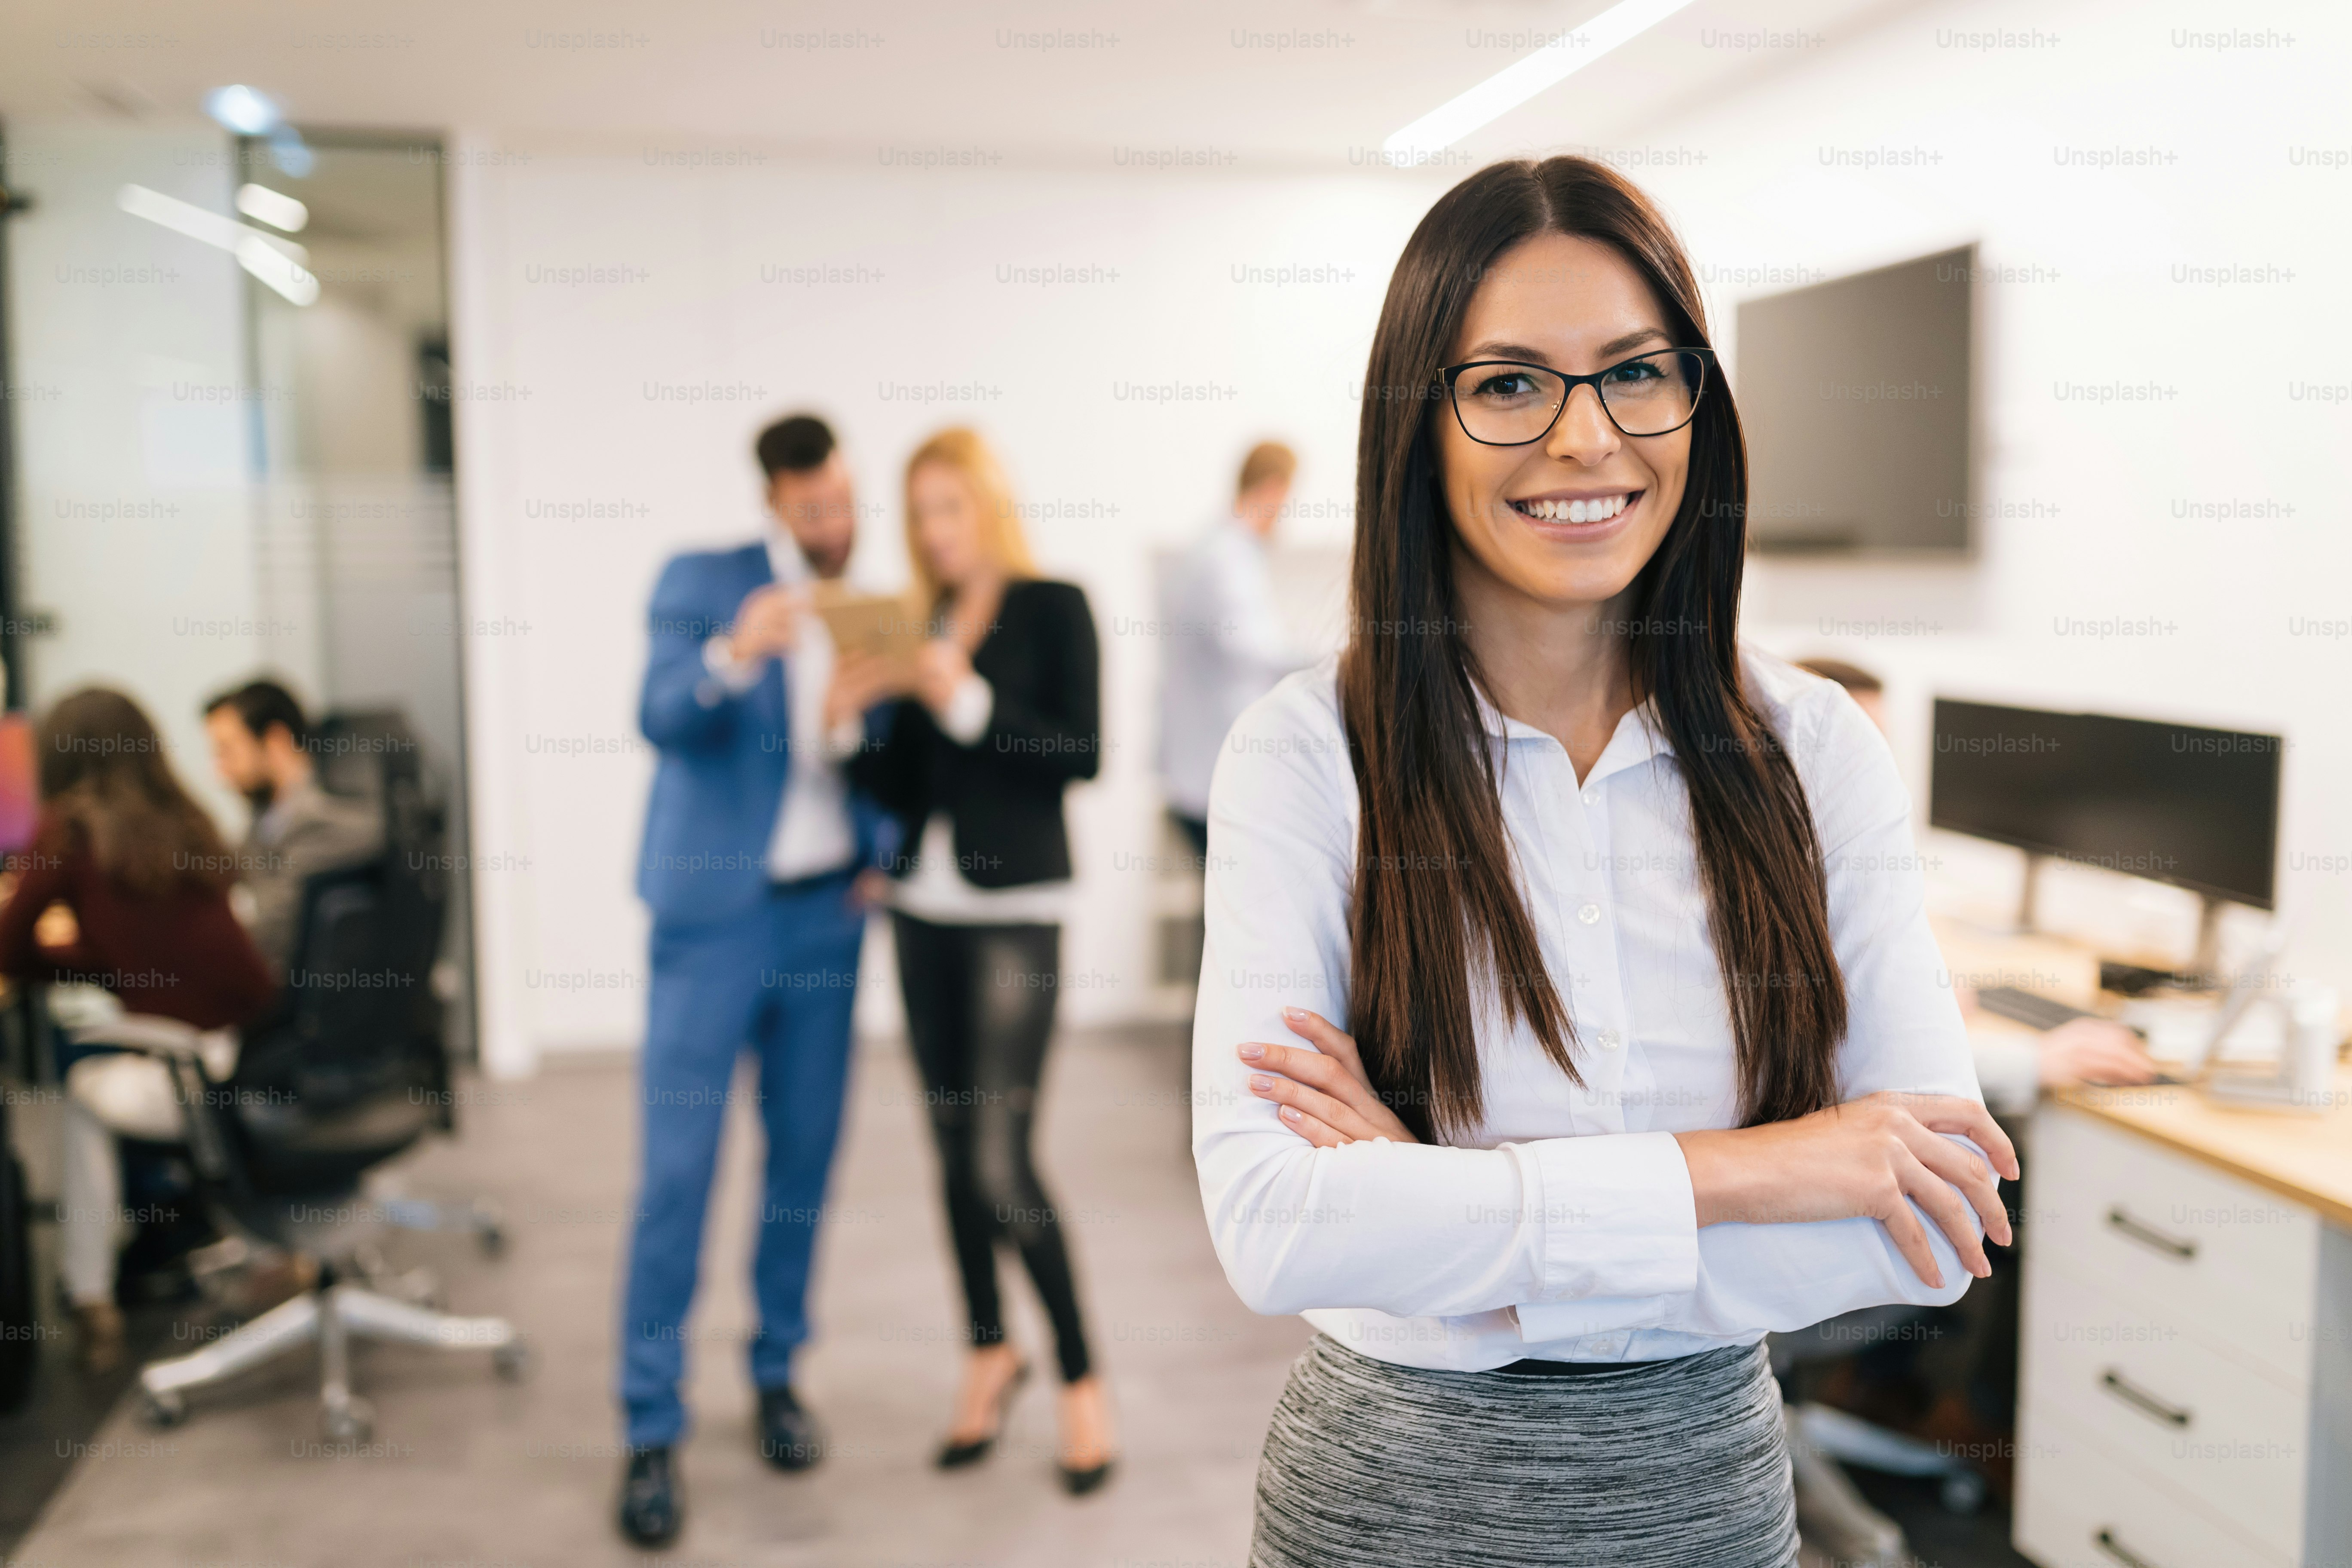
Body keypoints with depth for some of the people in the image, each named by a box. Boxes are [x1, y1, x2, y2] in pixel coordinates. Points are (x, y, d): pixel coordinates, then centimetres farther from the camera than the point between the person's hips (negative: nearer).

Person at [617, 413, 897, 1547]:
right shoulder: (700, 583, -2)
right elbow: (662, 718, -17)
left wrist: (878, 854, 3)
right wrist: (733, 656, -36)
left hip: (826, 912, 4)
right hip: (715, 911, -4)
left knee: (806, 1155, 9)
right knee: (677, 1167, -4)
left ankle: (778, 1374, 27)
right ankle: (651, 1432, 6)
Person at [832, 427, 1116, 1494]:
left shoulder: (1055, 608, -3)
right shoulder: (921, 628, 12)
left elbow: (1081, 756, -12)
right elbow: (903, 789, 11)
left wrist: (969, 703, -18)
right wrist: (855, 722, -5)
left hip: (1016, 906, -6)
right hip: (925, 904, 6)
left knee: (1002, 1163, -9)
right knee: (953, 1150, 10)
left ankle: (1083, 1379, 8)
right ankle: (991, 1353, 28)